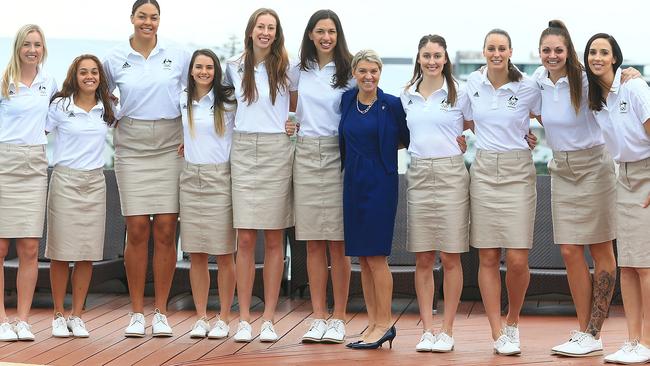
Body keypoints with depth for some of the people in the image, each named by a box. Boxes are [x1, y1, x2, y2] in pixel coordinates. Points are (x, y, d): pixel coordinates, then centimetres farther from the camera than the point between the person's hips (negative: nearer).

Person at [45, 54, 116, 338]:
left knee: (87, 252, 2)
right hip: (65, 179, -3)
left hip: (95, 182, 3)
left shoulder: (107, 108, 10)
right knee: (61, 251, -2)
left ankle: (77, 315, 10)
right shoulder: (59, 106, 1)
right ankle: (59, 315, 8)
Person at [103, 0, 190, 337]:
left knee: (165, 231, -3)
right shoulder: (115, 59, 5)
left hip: (170, 147, 0)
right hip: (131, 148, 0)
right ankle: (137, 313, 6)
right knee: (137, 230, -4)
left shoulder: (178, 56, 4)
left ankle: (160, 313, 6)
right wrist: (112, 123, 5)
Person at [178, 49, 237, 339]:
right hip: (191, 179, 4)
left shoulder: (229, 101, -1)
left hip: (221, 179, -4)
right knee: (196, 255, 5)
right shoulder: (183, 101, 11)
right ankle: (201, 318, 12)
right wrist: (182, 144, 14)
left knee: (224, 254, -2)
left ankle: (223, 319, 6)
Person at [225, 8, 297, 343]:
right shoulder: (234, 66, 9)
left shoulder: (286, 68, 3)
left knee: (274, 240, 1)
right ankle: (244, 319, 4)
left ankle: (268, 319, 7)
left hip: (277, 151, -1)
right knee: (245, 240, -2)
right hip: (243, 152, 1)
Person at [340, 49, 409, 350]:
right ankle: (373, 322, 14)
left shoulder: (391, 105, -6)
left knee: (375, 256, -6)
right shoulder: (347, 100, 8)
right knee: (362, 257, 7)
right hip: (353, 182, 6)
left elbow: (407, 139, 2)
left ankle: (384, 323, 2)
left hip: (380, 183, -5)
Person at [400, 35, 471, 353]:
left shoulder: (459, 94, 2)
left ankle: (447, 330, 7)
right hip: (418, 174, 3)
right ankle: (426, 329, 10)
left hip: (450, 174, -3)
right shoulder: (407, 96, 12)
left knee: (450, 257, -1)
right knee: (422, 258, 4)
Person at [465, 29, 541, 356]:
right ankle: (497, 334, 7)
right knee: (488, 258, 0)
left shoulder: (528, 88, -4)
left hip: (517, 173, -2)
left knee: (517, 260, -8)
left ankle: (512, 322, 18)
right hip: (483, 172, 2)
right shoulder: (473, 83, 6)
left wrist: (523, 135, -1)